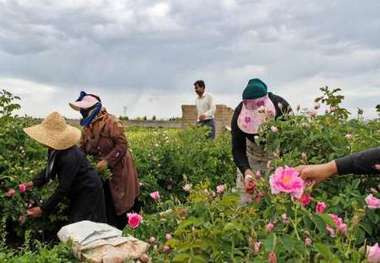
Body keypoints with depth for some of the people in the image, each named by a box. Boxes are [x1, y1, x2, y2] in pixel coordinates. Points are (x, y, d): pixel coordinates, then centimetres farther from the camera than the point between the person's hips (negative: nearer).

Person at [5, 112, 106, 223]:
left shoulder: (70, 157, -34)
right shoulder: (54, 149, -8)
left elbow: (63, 189, -30)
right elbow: (49, 169, 8)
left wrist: (43, 209, -25)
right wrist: (33, 183, -8)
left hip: (88, 191, -8)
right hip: (78, 191, 8)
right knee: (74, 222, 14)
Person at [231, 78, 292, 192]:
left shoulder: (280, 105, -30)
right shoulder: (239, 113, -25)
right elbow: (237, 149, -22)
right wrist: (246, 170, -41)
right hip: (253, 156, 1)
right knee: (247, 189, -3)